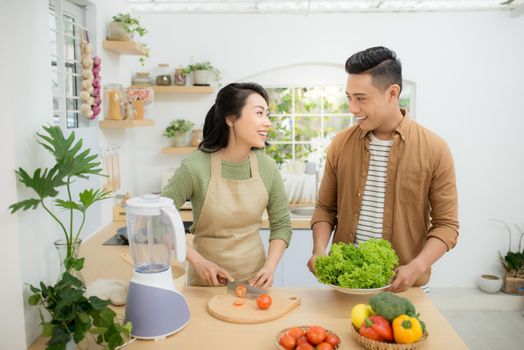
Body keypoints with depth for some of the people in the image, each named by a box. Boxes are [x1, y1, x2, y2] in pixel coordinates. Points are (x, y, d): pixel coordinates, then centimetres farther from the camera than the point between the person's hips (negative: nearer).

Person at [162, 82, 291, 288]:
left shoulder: (267, 166, -9)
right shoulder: (195, 167, -20)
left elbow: (281, 224, 1)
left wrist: (270, 267, -12)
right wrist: (197, 261, -16)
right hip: (208, 279, -3)